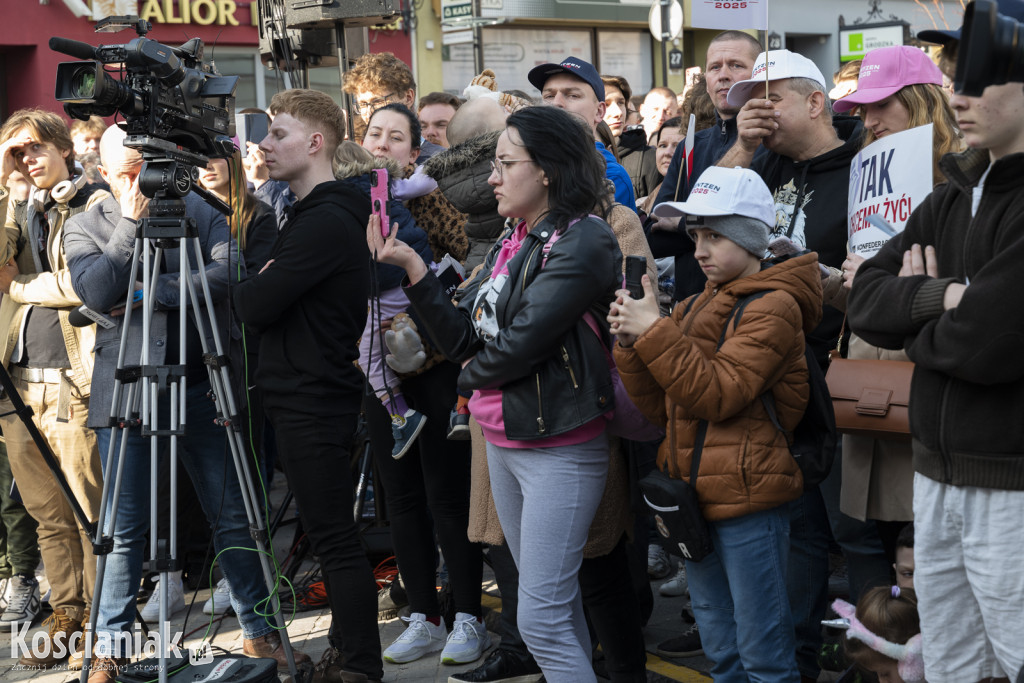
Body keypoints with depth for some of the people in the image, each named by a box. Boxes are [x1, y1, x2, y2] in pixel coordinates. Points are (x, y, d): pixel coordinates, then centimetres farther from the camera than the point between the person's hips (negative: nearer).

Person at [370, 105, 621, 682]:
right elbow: (463, 338, 6)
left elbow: (520, 343, -21)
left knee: (541, 619, -7)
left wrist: (473, 374, -2)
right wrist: (413, 266, -3)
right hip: (502, 439, 9)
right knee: (553, 601, 18)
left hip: (560, 447, -9)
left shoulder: (584, 242, -15)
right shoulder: (513, 243, 11)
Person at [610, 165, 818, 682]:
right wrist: (632, 345, -4)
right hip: (696, 500, 8)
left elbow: (718, 394, -20)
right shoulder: (701, 306, 16)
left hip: (748, 499, -8)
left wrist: (655, 331, -21)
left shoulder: (772, 307, -10)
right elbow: (662, 407, 12)